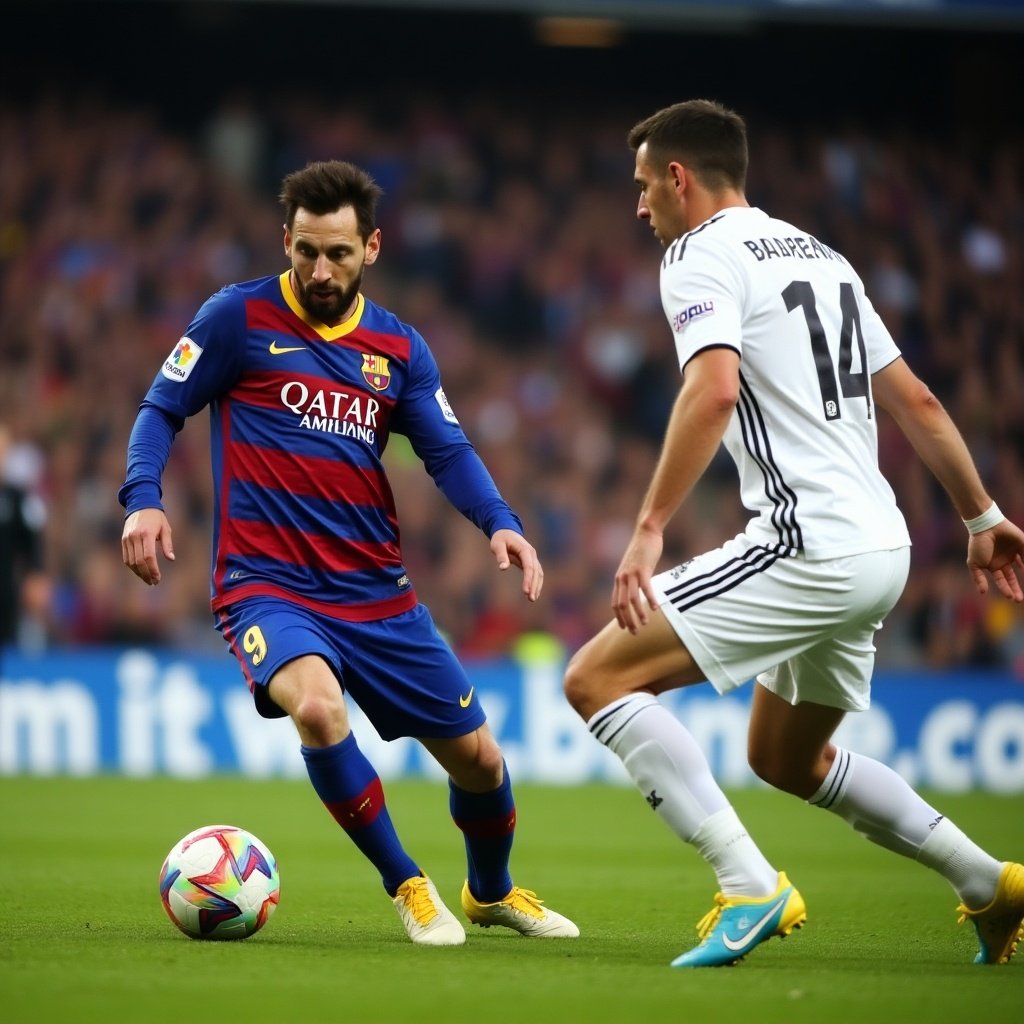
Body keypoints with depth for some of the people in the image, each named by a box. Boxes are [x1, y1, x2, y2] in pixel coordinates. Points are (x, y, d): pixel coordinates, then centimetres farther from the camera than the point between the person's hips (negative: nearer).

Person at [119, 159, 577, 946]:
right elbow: (162, 410, 2)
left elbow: (448, 452, 5)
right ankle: (408, 887, -13)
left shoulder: (398, 345, 9)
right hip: (267, 585, -4)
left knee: (477, 756, 7)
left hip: (376, 593, 4)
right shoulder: (239, 318, -2)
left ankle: (492, 892, 41)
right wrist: (143, 498, -17)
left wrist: (500, 523, -14)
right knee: (317, 704, -35)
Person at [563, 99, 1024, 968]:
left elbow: (714, 389, -24)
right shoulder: (818, 254, 21)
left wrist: (649, 529, -27)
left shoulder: (699, 254, -5)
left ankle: (750, 887, -17)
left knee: (597, 677, -8)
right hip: (883, 547, 9)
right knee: (789, 759, 27)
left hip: (807, 543, -9)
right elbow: (917, 403, 22)